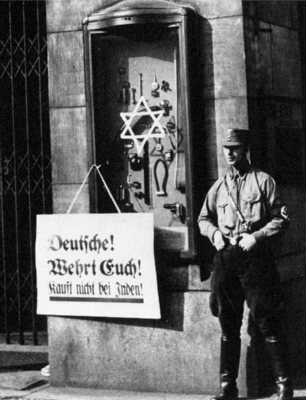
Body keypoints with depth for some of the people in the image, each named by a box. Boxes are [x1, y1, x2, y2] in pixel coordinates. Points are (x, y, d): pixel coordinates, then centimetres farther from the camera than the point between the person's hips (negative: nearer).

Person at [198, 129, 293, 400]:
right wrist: (214, 232, 3)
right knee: (228, 325, 7)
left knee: (268, 323, -5)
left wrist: (256, 236, -14)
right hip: (226, 257, 4)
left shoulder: (263, 181, 2)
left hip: (255, 257, -4)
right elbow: (204, 218, 24)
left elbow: (281, 219, -1)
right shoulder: (219, 186, 14)